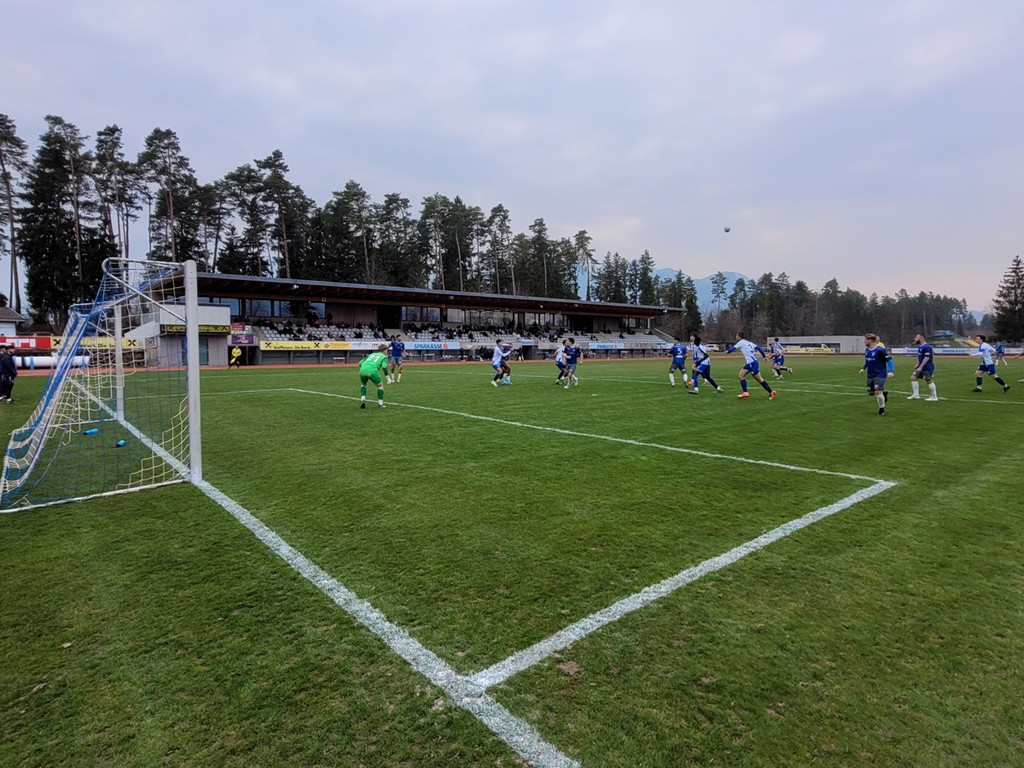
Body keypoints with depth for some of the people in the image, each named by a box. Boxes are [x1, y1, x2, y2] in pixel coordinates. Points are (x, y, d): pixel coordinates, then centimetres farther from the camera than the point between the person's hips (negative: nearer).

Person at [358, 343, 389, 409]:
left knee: (363, 384, 33)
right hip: (372, 371, -4)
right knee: (380, 385, 21)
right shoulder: (384, 357, 19)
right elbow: (384, 366, -3)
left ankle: (362, 399, 13)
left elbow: (360, 363, 25)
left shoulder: (371, 354, 33)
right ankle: (380, 403, 18)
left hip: (362, 371, 4)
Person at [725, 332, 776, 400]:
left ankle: (771, 392, 4)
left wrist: (727, 351, 15)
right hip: (749, 363, 9)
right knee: (740, 375, 8)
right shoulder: (749, 342, 16)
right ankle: (745, 392, 5)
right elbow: (758, 348, 11)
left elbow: (733, 348, -5)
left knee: (759, 379, -4)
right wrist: (764, 356, 14)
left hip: (752, 363, -9)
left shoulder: (741, 342, -6)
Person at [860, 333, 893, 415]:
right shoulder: (867, 350, 4)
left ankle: (882, 409, 6)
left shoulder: (880, 350, -17)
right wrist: (863, 368, 13)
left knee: (878, 391, -14)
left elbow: (889, 360, -15)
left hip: (880, 374, -7)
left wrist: (890, 371, -25)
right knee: (870, 392, 7)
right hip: (870, 375, 7)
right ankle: (883, 394, 36)